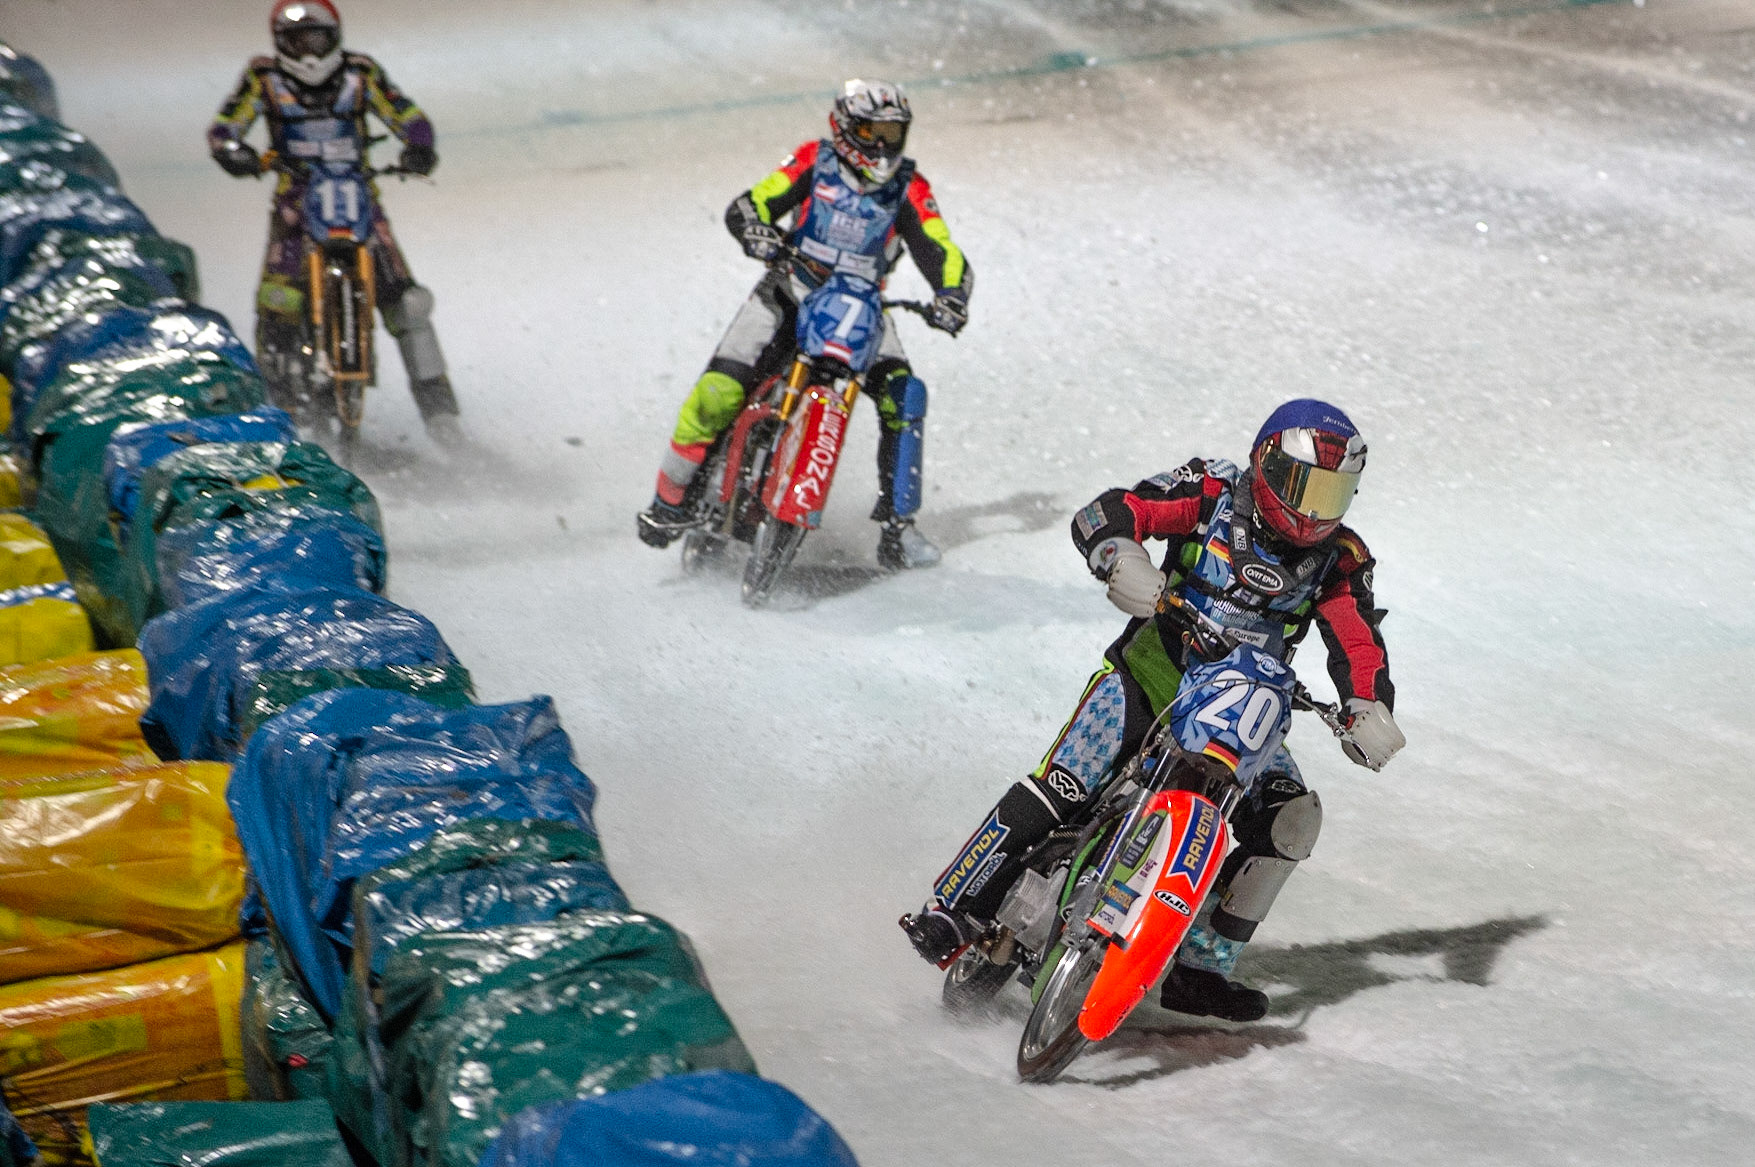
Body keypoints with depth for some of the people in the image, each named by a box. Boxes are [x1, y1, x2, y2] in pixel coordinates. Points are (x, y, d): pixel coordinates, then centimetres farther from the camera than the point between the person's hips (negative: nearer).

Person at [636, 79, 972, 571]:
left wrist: (951, 299, -30)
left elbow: (944, 256, -9)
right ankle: (674, 494, 2)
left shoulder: (908, 188, -3)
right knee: (719, 392, -19)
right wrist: (761, 236, -34)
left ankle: (897, 524, -11)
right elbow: (744, 208, -11)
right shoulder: (815, 162, -5)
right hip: (790, 292, -1)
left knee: (904, 395, -21)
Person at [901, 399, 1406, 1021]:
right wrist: (1124, 561, -37)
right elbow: (1101, 515, -15)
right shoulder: (1215, 492, -9)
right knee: (1059, 789, -22)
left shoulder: (1338, 561, 0)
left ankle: (1200, 967, -7)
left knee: (1294, 820, -15)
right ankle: (956, 911, -13)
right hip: (1147, 680, -4)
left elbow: (1361, 645, -3)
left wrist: (1371, 712, -24)